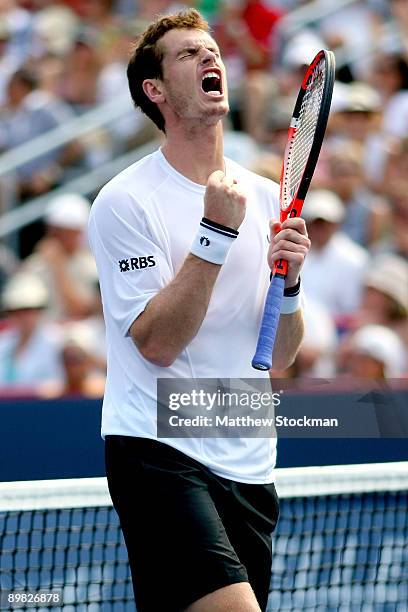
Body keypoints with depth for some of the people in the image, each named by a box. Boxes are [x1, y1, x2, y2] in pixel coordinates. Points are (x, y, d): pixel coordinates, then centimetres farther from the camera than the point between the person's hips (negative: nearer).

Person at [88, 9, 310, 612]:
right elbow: (158, 343, -15)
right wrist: (216, 233, -19)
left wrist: (288, 282, -6)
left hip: (248, 467, 6)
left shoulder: (265, 196, 11)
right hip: (158, 455, -6)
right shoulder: (126, 200, -6)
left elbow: (281, 356, 13)